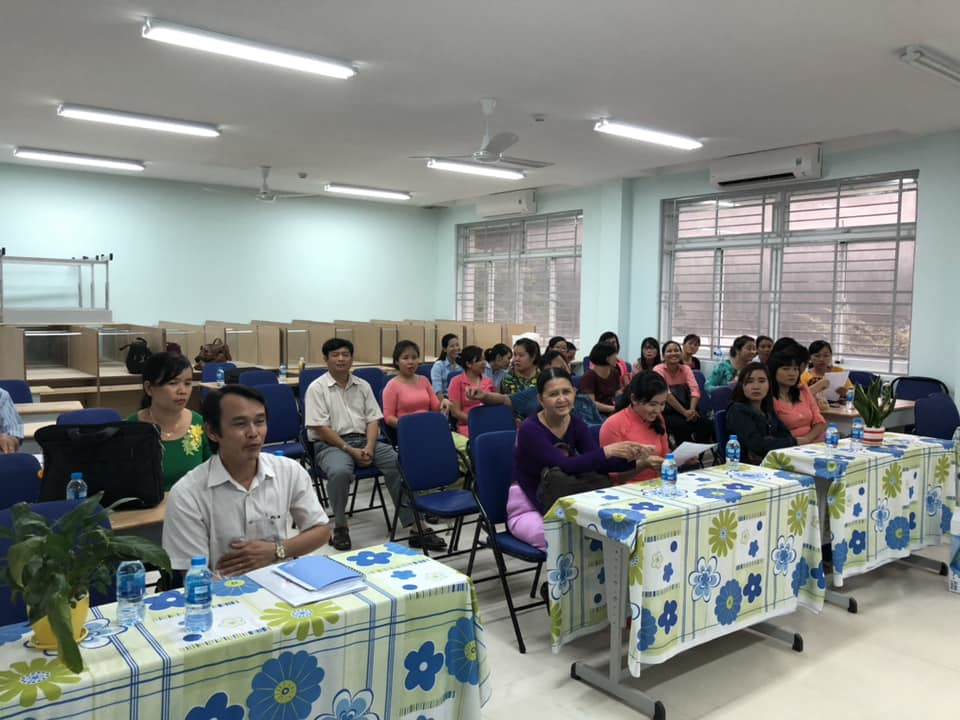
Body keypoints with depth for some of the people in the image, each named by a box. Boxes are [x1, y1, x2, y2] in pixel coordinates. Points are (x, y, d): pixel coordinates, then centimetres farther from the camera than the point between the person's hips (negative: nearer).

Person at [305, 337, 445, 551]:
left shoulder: (363, 385, 13)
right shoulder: (317, 388, -1)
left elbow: (373, 420, 8)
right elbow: (320, 428, -9)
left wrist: (369, 447, -12)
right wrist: (350, 450, -17)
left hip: (364, 440, 4)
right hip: (330, 444, -4)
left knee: (400, 464, -20)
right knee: (340, 471, -38)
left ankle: (414, 526, -17)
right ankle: (340, 527, -14)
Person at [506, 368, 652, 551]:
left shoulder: (577, 426, -2)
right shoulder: (530, 429, -21)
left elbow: (598, 465, -14)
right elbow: (563, 465, -32)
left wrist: (630, 459, -31)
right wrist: (606, 451, -39)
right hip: (527, 510, -5)